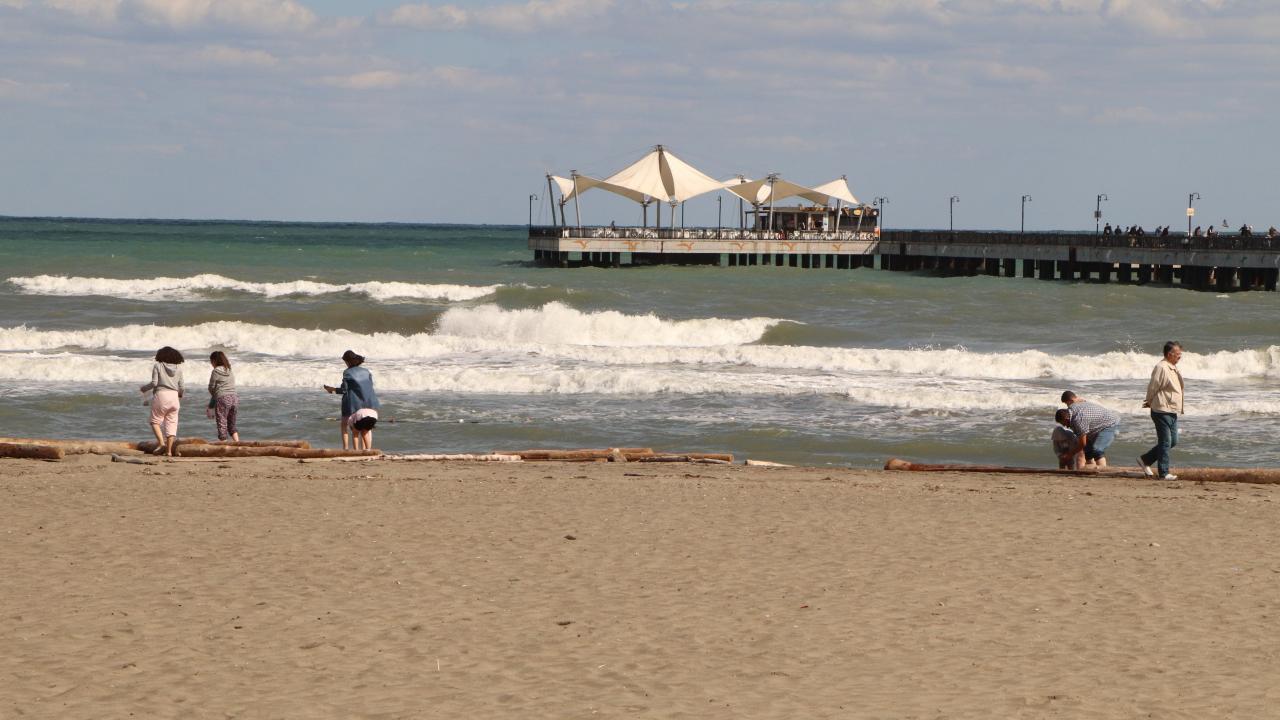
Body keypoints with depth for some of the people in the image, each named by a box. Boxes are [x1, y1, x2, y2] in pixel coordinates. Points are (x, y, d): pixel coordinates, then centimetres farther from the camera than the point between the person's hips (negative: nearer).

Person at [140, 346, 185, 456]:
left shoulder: (157, 366, -2)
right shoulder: (178, 368, 7)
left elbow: (154, 383, -9)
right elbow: (181, 387, 7)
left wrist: (144, 389, 8)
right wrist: (180, 395, 29)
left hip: (161, 395, -3)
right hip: (174, 396, 3)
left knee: (155, 422, 8)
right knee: (171, 423, 6)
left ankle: (161, 442, -13)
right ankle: (169, 450, 2)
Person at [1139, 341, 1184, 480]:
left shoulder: (1173, 368, 14)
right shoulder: (1161, 368, -17)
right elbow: (1153, 387, -14)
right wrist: (1150, 402, 0)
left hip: (1172, 411, 10)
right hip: (1162, 411, -10)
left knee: (1172, 441, 14)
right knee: (1165, 442, -4)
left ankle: (1145, 460, 23)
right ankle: (1164, 473, 3)